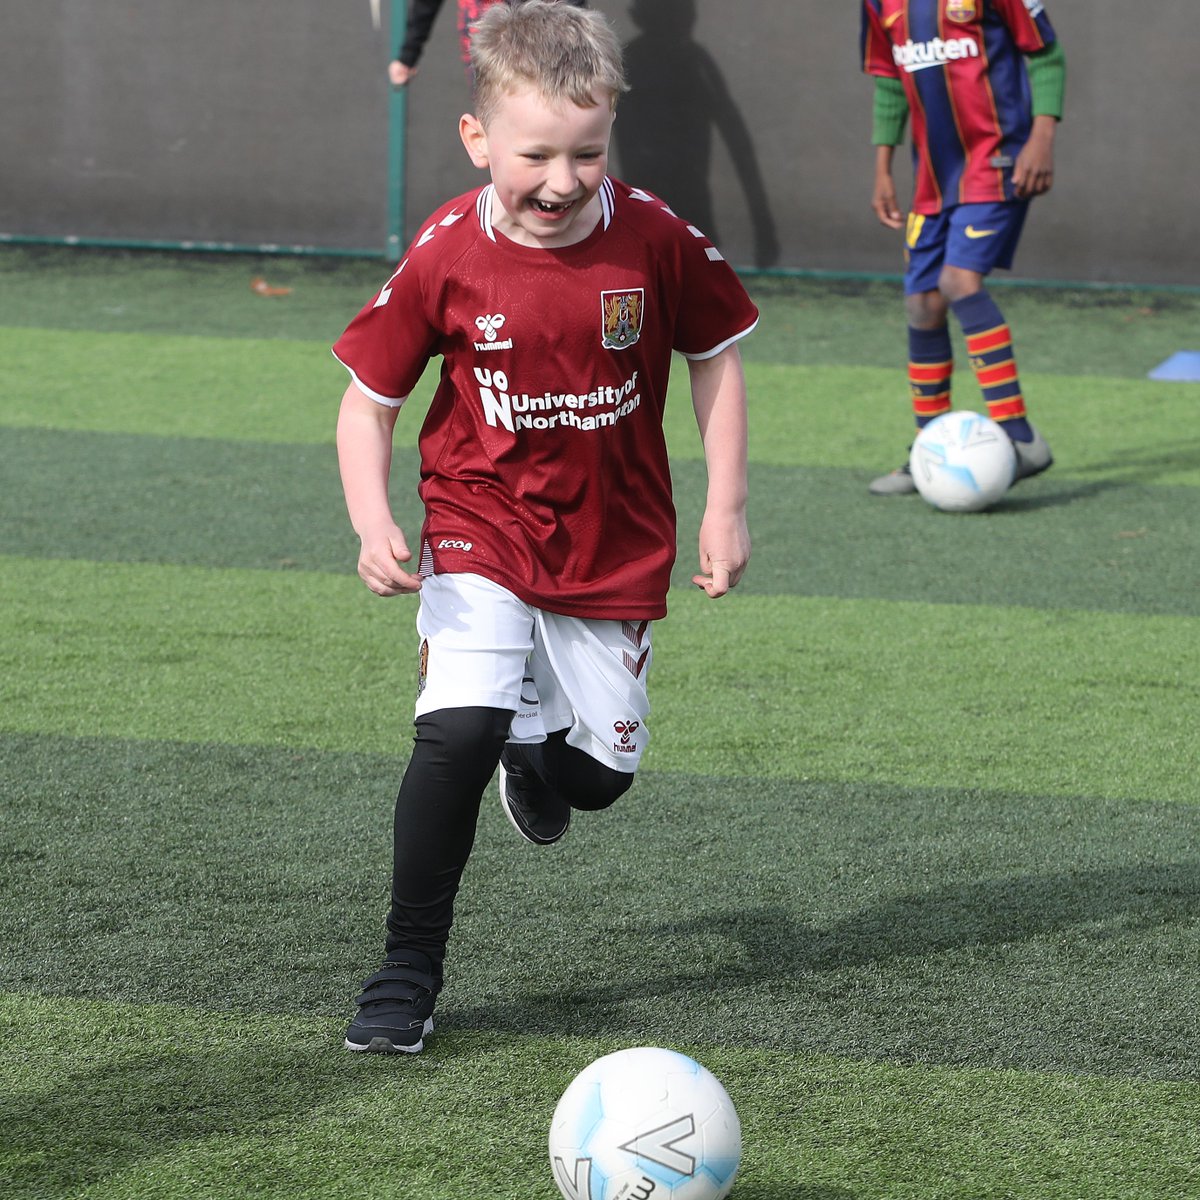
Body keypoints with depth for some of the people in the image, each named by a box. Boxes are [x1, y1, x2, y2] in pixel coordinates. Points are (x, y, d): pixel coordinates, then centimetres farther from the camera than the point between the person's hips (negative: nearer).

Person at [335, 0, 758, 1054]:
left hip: (618, 548, 2)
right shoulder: (445, 257, -14)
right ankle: (409, 969, -7)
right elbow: (369, 397, -4)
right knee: (458, 728, -21)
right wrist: (372, 523, -18)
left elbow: (716, 357, 3)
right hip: (482, 532, -2)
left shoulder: (654, 240, -12)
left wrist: (726, 509, -1)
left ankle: (538, 745, 48)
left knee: (601, 772, 8)